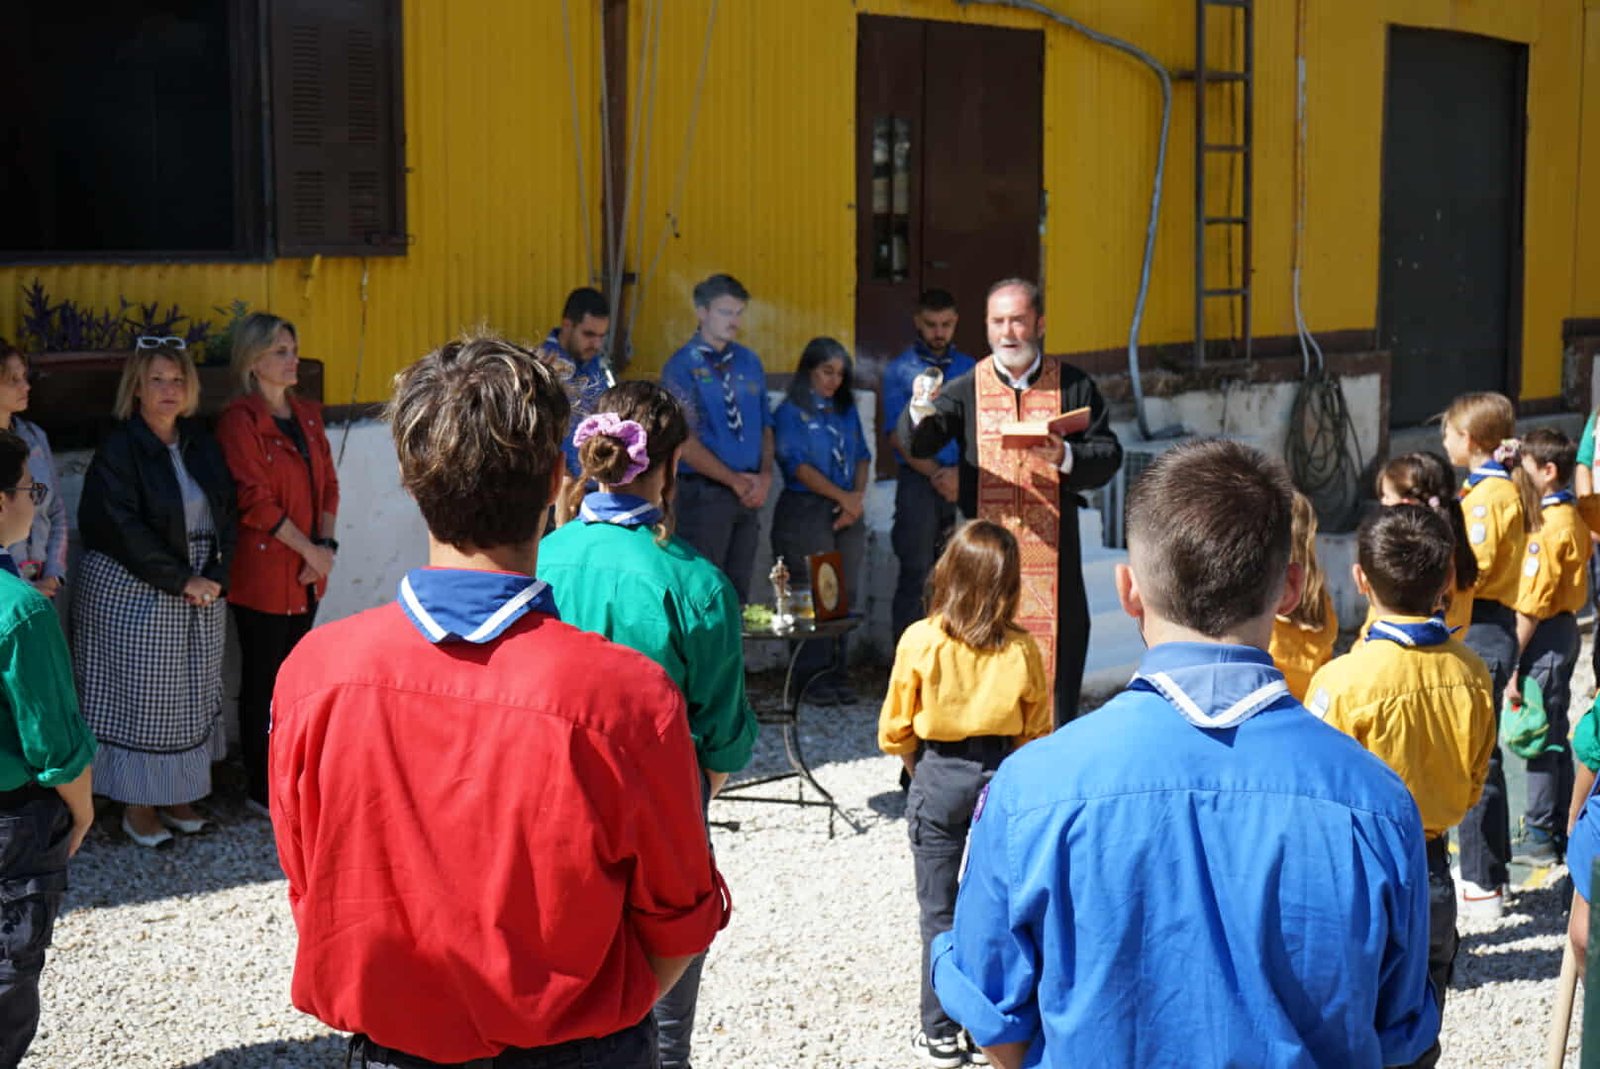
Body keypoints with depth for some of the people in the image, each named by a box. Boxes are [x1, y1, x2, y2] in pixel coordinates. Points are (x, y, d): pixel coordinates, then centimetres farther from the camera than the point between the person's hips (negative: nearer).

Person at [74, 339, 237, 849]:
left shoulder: (201, 443, 7)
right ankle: (138, 807, 11)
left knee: (191, 696, 10)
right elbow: (124, 530, -17)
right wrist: (182, 580, -17)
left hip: (201, 590, 6)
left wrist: (215, 575, -7)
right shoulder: (119, 449, -11)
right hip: (132, 591, -6)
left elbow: (226, 512, 7)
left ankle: (178, 797, 23)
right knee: (139, 697, 0)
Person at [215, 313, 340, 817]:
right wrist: (309, 549, -13)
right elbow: (254, 500, -16)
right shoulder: (239, 419, -12)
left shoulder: (307, 413, 11)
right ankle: (260, 789, 12)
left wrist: (326, 543, -2)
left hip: (307, 572, 7)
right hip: (262, 571, -7)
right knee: (262, 680, 2)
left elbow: (327, 482, 13)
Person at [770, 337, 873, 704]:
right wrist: (843, 496, -10)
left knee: (846, 594, 2)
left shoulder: (847, 411, 17)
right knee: (811, 597, -7)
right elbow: (798, 466, -9)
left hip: (847, 515, 5)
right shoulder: (791, 412, 0)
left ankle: (837, 671, 8)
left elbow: (862, 457, 13)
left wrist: (857, 497, -4)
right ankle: (812, 675, -2)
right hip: (805, 512, -5)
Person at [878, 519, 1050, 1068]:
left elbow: (896, 729, -6)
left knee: (939, 911, 8)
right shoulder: (1022, 649, -9)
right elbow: (1036, 729, 0)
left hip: (938, 776, -2)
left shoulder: (920, 640, -14)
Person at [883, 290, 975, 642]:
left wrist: (960, 473, -8)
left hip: (965, 483, 3)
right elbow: (899, 436, -2)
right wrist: (937, 474, -10)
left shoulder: (969, 369, 12)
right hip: (918, 482, -3)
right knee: (916, 571, -4)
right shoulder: (900, 371, 4)